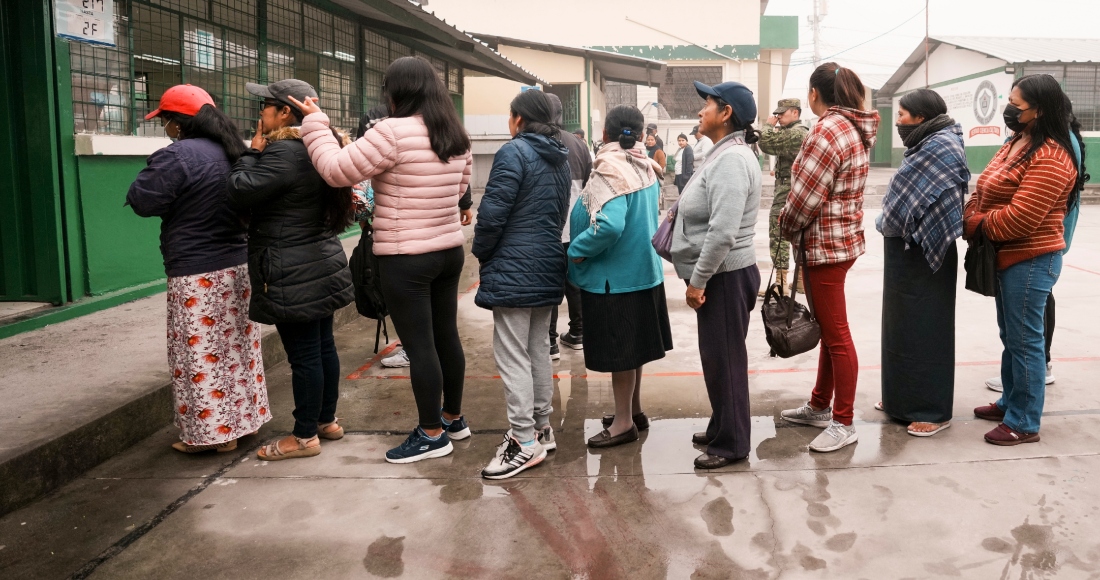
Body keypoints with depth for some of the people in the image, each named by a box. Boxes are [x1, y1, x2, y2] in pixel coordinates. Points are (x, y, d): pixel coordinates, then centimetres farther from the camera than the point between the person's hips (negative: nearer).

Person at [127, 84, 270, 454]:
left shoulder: (177, 155, -17)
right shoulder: (233, 151, 9)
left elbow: (143, 202, -13)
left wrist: (153, 174, 4)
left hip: (197, 273, -8)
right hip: (238, 264, 9)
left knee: (201, 354, 1)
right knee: (236, 347, 16)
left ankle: (211, 432, 8)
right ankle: (241, 420, 26)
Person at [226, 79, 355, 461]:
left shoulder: (283, 152, -19)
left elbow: (241, 191, -19)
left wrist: (254, 149, -7)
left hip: (293, 275, -10)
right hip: (320, 266, 10)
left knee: (303, 355, -1)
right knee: (323, 346, 16)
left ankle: (305, 437, 10)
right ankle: (326, 421, 28)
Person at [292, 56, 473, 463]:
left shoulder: (393, 132, -17)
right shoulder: (456, 136, 8)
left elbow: (336, 170, -14)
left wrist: (315, 122, -2)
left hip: (405, 258, -8)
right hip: (449, 250, 8)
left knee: (419, 346, 1)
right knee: (446, 337, 17)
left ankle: (431, 434, 11)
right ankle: (453, 418, 31)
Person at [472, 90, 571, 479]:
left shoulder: (514, 152, -13)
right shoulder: (560, 158, 13)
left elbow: (492, 212, -17)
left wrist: (481, 252, -2)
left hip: (513, 270, -9)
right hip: (548, 267, 9)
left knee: (512, 356, -4)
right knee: (539, 349, 16)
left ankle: (525, 441, -3)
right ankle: (542, 427, 24)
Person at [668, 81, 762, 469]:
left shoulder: (732, 159, -20)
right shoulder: (723, 154, 13)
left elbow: (723, 232, -27)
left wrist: (698, 280, -22)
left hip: (725, 277, -10)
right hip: (717, 275, 10)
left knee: (724, 359, 0)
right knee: (717, 357, 18)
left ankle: (731, 443, 12)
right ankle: (721, 429, 31)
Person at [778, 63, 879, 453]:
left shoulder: (827, 131, -19)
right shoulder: (856, 128, 12)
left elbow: (805, 196, -20)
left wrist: (786, 227, -2)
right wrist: (797, 228, 10)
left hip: (825, 244, -10)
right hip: (842, 237, 10)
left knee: (836, 335, -2)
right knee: (829, 329, 17)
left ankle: (843, 423, 8)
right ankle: (820, 407, 30)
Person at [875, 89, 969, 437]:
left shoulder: (942, 147, -17)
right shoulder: (927, 144, 13)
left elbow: (920, 201, -23)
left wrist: (889, 225, -11)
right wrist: (891, 225, 3)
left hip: (922, 256, -10)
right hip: (907, 252, 10)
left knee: (925, 329, -2)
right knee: (904, 326, 16)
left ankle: (933, 411, 9)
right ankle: (904, 398, 28)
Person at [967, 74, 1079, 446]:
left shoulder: (1050, 158, -21)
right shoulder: (1016, 143, 10)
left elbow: (1019, 219, -26)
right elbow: (987, 193, 13)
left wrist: (975, 224, -12)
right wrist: (970, 217, -6)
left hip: (1031, 261, -10)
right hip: (1008, 257, 10)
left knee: (1024, 341, -1)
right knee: (1010, 336, 19)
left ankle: (1024, 423, 11)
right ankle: (1010, 403, 34)